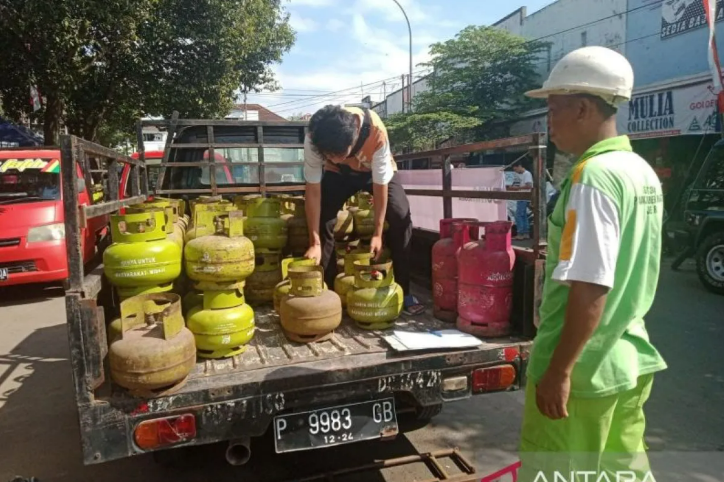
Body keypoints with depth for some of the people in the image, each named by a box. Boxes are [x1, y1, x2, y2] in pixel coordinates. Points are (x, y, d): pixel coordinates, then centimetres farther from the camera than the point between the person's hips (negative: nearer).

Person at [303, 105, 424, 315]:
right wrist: (315, 242, -28)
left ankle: (403, 292, -6)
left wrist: (377, 234, -25)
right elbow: (313, 190, -28)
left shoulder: (376, 132, -42)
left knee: (401, 216, -18)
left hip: (376, 170, -1)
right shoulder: (313, 140, -36)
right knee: (322, 219, -15)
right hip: (337, 173, 2)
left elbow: (380, 185, -31)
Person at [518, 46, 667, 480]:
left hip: (582, 366, -8)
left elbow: (589, 289, -25)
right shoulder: (643, 172, 8)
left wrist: (559, 369, -19)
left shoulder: (593, 176, -20)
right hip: (631, 358, 9)